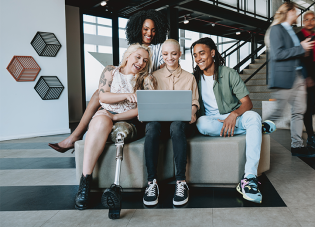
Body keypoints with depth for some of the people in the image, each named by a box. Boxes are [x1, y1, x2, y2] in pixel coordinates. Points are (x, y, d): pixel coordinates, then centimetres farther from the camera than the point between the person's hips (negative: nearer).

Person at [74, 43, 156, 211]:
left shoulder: (146, 79, 11)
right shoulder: (110, 71, 15)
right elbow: (103, 96, 1)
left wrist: (116, 116, -13)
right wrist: (127, 95, -14)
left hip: (129, 121, 0)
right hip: (105, 115, 1)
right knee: (101, 122, -35)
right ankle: (85, 180, -33)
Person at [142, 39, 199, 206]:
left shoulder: (189, 77, 20)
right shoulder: (154, 76, 19)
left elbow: (194, 101, 15)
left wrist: (192, 112, -9)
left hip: (181, 122, 0)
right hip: (160, 119, 1)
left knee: (176, 126, -39)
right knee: (152, 125, -37)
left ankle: (181, 182, -34)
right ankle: (151, 182, -33)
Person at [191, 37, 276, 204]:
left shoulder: (229, 74, -2)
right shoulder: (194, 78, 4)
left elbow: (247, 103, -8)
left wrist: (234, 114, -30)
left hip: (233, 117, 0)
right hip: (210, 120, 1)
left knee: (253, 116, -32)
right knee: (202, 124, -35)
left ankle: (249, 178, -42)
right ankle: (259, 127, -18)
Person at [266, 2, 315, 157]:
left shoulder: (291, 31, 20)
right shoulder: (276, 29, -7)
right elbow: (277, 54, -18)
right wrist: (301, 48, -14)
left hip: (298, 76, 9)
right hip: (285, 76, -9)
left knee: (299, 111, 6)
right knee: (277, 112, -6)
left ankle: (297, 146, 12)